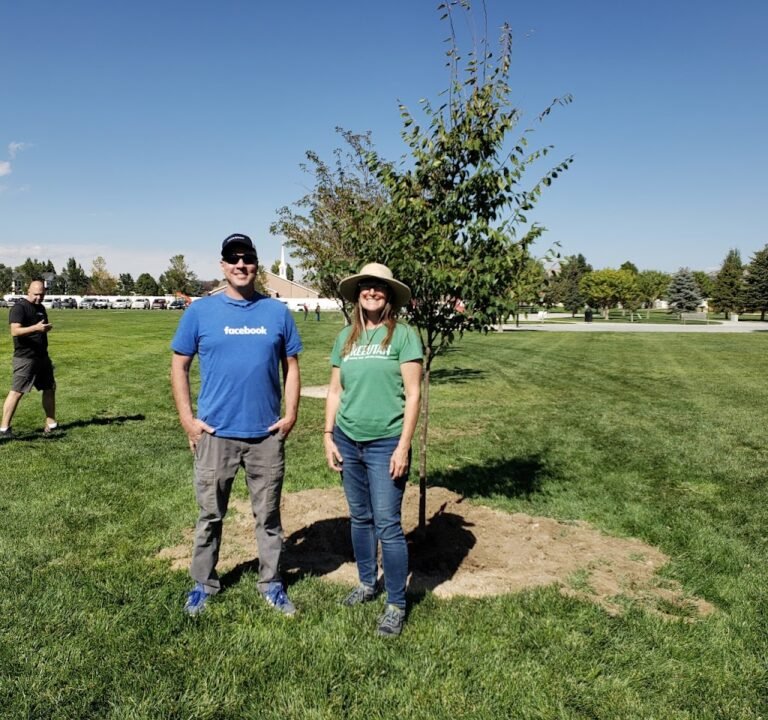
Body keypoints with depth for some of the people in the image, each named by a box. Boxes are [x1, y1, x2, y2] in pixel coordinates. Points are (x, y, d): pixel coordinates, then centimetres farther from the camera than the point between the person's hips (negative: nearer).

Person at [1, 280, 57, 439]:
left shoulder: (40, 308, 14)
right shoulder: (19, 307, -12)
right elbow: (15, 331, -25)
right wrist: (36, 327, -37)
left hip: (42, 357, 9)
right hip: (25, 358, -8)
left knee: (50, 388, 13)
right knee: (17, 391, -9)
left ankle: (51, 423, 23)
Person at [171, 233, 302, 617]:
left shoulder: (277, 312, 3)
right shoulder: (200, 310, -1)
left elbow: (291, 366, 7)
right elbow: (179, 366, 3)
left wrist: (291, 414, -2)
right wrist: (187, 418, -4)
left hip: (267, 434, 1)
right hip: (214, 433, -1)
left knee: (268, 515, 13)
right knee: (210, 515, 13)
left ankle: (271, 583, 29)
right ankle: (203, 583, 31)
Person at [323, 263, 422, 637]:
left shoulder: (403, 335, -5)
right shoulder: (346, 337, 8)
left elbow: (413, 394, -8)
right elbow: (335, 391, 12)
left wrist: (403, 447, -13)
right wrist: (328, 436, 6)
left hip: (385, 444, -5)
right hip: (348, 442, 5)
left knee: (387, 525, -2)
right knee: (359, 518, 16)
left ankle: (396, 604, 13)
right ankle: (368, 582, 36)